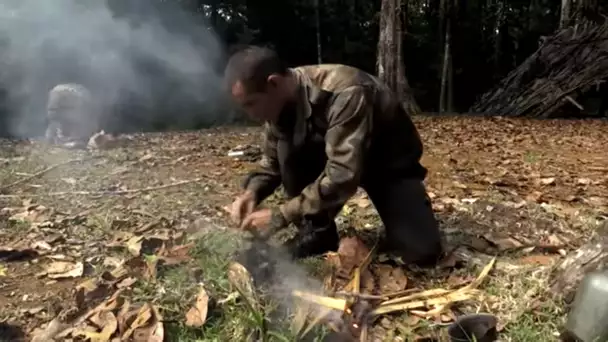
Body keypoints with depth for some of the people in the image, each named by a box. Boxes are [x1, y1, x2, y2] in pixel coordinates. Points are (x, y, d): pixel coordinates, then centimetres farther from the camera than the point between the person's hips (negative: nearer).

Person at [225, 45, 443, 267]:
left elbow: (343, 176, -41)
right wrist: (251, 192, -20)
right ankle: (317, 231, -9)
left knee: (422, 252, -23)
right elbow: (272, 161, -1)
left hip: (391, 163, -5)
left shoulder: (344, 93, -36)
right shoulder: (281, 102, -13)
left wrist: (280, 216, -38)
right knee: (288, 147, -25)